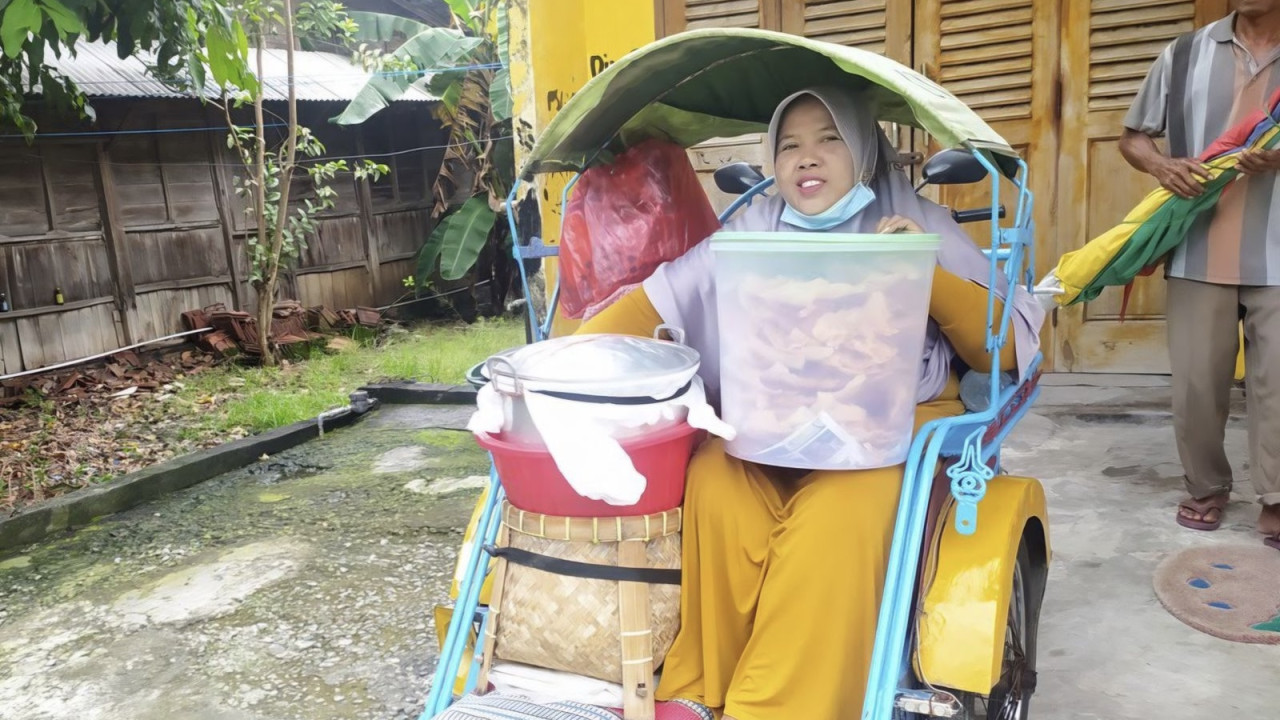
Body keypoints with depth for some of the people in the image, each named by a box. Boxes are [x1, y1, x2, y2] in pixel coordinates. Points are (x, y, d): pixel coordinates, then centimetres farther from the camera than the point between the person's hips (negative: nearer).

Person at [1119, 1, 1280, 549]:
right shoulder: (1185, 55, 8)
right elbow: (1133, 137, 13)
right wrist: (1161, 165, -9)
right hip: (1199, 252, 1)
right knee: (1196, 380, 5)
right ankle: (1206, 487, 22)